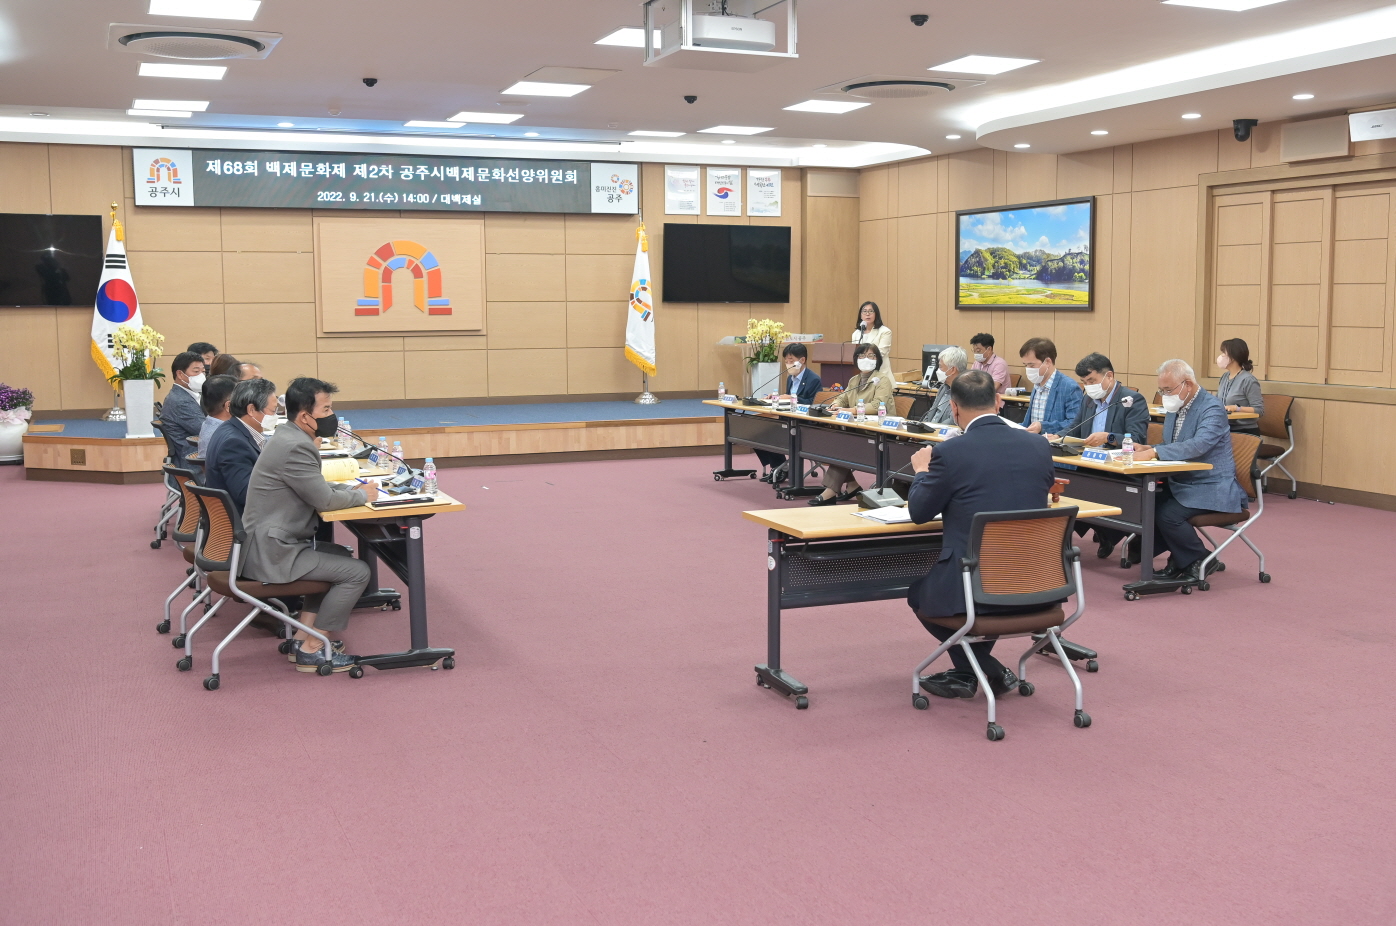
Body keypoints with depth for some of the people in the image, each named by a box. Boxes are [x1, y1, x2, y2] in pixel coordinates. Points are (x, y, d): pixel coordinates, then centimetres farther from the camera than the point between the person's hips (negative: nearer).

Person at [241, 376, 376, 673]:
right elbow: (324, 499, -19)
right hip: (272, 552, -11)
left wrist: (353, 489, 7)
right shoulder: (296, 447, -22)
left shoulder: (288, 437, 10)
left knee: (340, 556, 25)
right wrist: (363, 495, -3)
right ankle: (312, 651, 0)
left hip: (268, 541, 11)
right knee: (357, 571, -10)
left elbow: (317, 488, 20)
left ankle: (302, 637, 20)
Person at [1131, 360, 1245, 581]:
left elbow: (1199, 445, -34)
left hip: (1210, 488, -8)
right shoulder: (1174, 408, 10)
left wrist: (1154, 452, -39)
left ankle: (1200, 561, -2)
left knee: (1168, 514, -28)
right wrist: (1146, 450, -5)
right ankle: (1179, 561, 5)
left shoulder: (1212, 408, -17)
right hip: (1179, 483, 8)